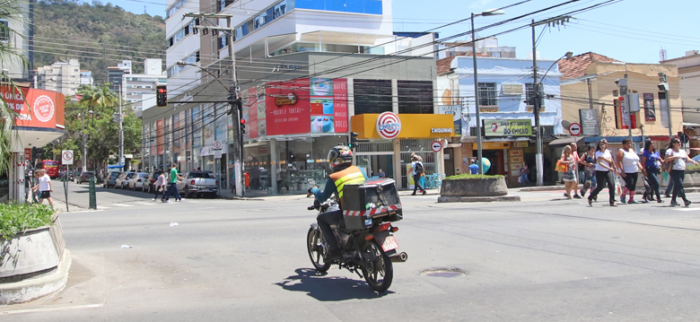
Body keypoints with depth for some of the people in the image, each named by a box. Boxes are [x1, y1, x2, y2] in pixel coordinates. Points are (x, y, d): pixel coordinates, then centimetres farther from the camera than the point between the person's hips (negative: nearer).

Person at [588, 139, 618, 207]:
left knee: (612, 185, -13)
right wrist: (609, 168, -24)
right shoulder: (598, 153, -5)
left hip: (608, 171, 4)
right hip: (600, 171, -4)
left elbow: (610, 161, 0)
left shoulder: (608, 152, 8)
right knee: (600, 187, -4)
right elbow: (599, 163, -16)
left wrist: (603, 158, -17)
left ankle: (612, 202, -7)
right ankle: (590, 198, 21)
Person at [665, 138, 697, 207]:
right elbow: (666, 159, -14)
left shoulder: (683, 151, 19)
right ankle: (685, 200, -23)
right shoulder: (670, 151, -3)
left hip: (682, 171, 7)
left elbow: (687, 159, 16)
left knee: (677, 186, 10)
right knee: (680, 185, -16)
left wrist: (693, 161, -3)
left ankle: (673, 200, 17)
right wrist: (674, 157, -22)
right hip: (674, 171, -7)